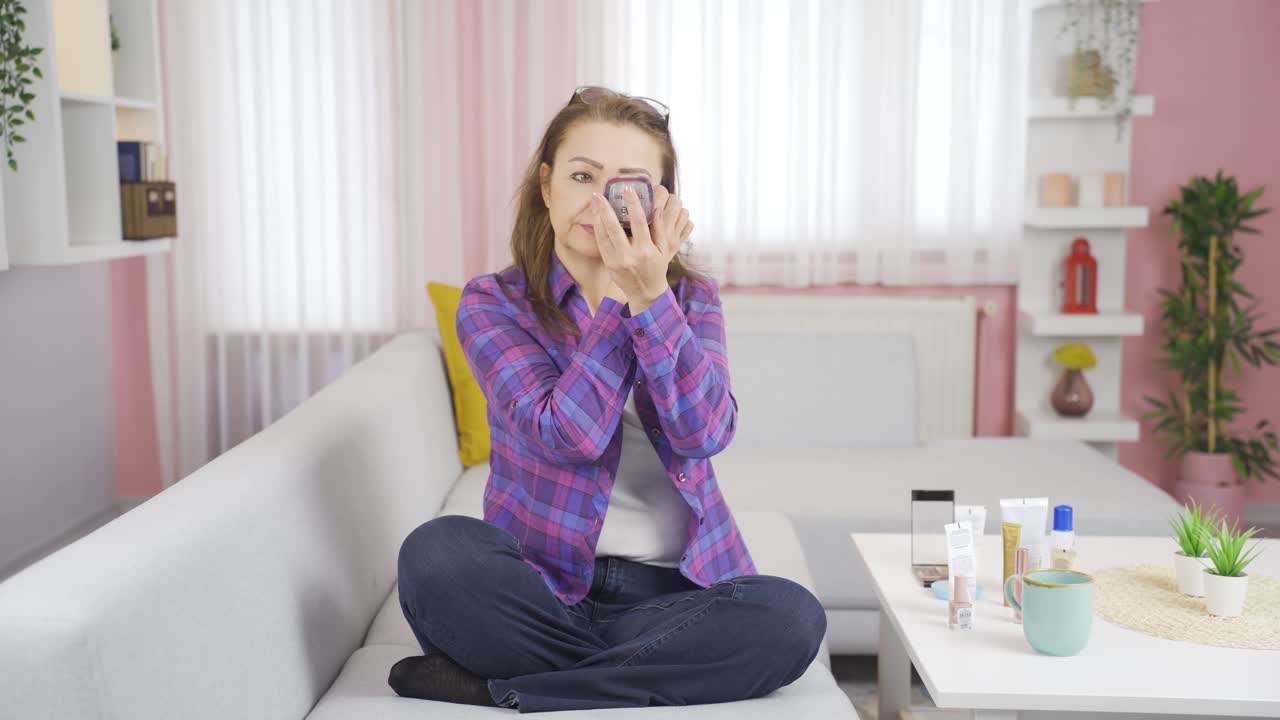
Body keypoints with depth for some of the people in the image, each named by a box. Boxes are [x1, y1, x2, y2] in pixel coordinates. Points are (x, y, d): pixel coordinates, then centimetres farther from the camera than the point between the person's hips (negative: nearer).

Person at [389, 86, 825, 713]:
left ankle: (493, 688, -20)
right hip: (544, 585, -2)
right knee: (436, 551, -31)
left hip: (673, 588, 3)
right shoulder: (493, 303, 0)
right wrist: (621, 296, -17)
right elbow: (567, 437, -16)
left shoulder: (691, 298, 7)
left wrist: (650, 296, -20)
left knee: (792, 617, -29)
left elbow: (704, 433, -12)